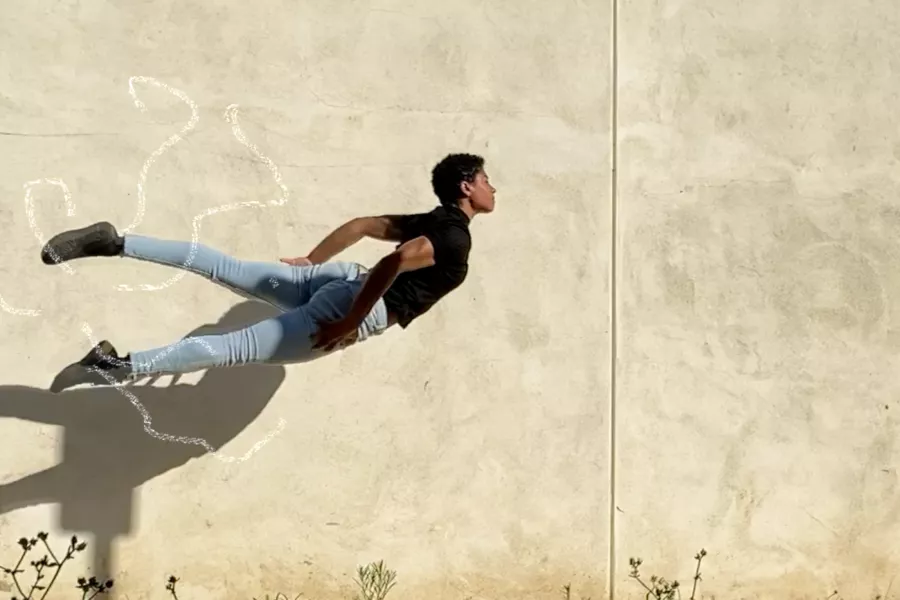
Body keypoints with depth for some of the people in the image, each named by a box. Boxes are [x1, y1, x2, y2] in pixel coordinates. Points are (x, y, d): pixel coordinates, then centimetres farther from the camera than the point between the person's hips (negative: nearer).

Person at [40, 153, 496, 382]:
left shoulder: (432, 222, 18)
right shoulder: (455, 236, -10)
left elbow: (362, 225, 23)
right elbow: (395, 262, -27)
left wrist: (311, 262, 27)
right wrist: (348, 324, -20)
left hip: (344, 280, 8)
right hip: (361, 307, -8)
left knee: (221, 267, 6)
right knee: (241, 347, -11)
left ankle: (115, 243, 0)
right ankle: (119, 366, -16)